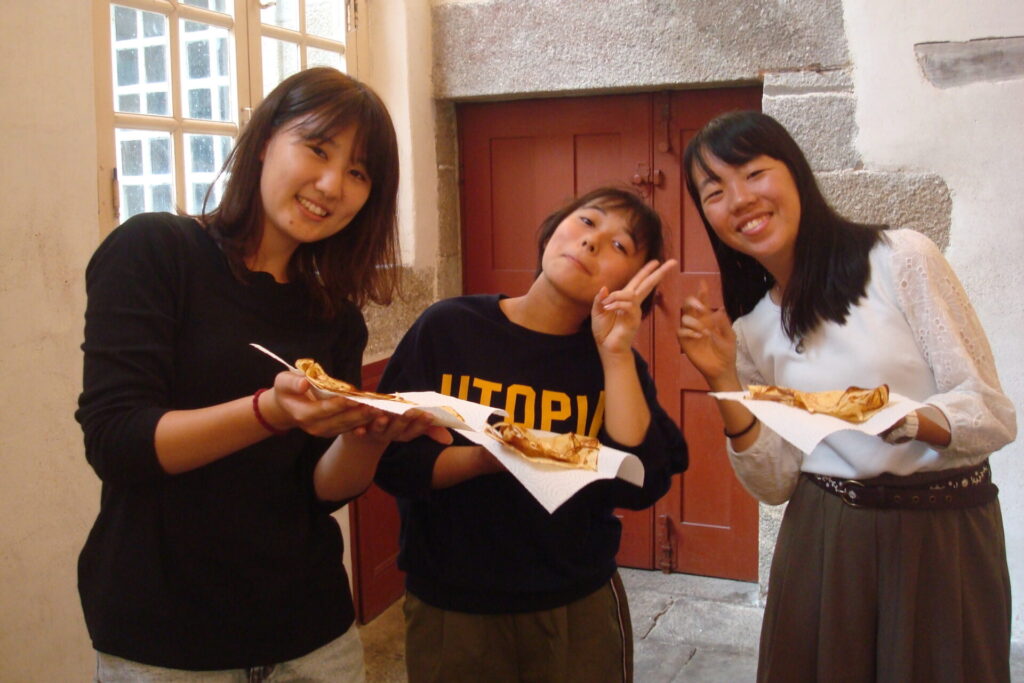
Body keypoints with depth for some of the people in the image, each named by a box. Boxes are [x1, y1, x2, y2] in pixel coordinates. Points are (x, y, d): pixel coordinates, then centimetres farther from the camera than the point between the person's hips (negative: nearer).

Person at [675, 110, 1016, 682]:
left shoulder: (902, 258, -10)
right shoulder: (750, 331, 3)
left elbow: (996, 415, -9)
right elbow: (776, 483, 0)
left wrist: (907, 422, -29)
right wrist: (724, 378, -11)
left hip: (945, 533, -3)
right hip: (824, 542, 3)